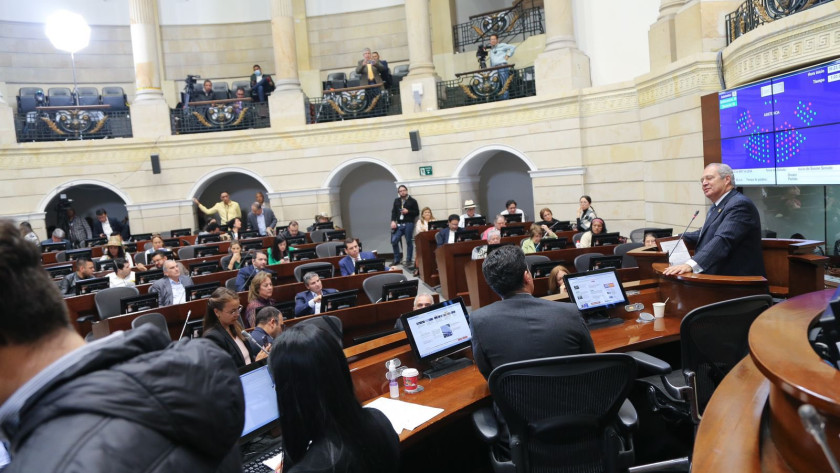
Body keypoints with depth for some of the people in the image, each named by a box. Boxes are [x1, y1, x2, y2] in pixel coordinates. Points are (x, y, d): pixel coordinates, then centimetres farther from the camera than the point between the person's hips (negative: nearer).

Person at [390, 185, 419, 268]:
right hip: (399, 224, 3)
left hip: (409, 224, -3)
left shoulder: (412, 201, 3)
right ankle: (397, 259, 12)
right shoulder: (396, 201, 14)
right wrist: (393, 221, -5)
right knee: (394, 241, -4)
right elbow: (393, 212, 10)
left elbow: (417, 212, 1)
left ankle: (408, 261, 8)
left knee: (409, 242, 0)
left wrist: (408, 211, -12)